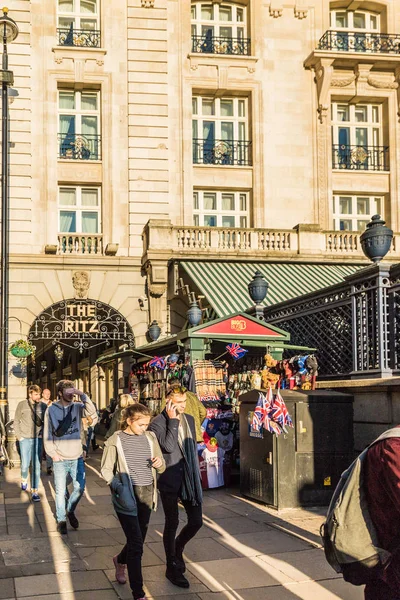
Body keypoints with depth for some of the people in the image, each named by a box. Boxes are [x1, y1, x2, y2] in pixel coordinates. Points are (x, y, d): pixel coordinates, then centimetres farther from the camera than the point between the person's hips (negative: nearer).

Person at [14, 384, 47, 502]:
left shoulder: (43, 406, 0)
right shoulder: (22, 405, -3)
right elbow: (16, 421, 4)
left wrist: (44, 435, -4)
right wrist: (19, 436, -1)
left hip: (38, 439, 1)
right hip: (25, 439, -1)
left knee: (36, 466, 0)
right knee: (25, 464, 6)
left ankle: (35, 491, 5)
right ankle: (24, 480, 39)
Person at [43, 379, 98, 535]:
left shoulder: (78, 406, 0)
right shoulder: (51, 410, -3)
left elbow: (92, 412, -20)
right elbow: (47, 434, 0)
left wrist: (83, 396, -27)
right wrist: (52, 453, -7)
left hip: (77, 457, 2)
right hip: (60, 459, -2)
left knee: (80, 488, 6)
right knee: (60, 491, 3)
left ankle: (70, 510, 32)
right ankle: (61, 520, 19)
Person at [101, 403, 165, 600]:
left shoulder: (150, 437, 5)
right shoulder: (115, 440, -6)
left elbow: (161, 468, 11)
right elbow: (106, 469, -1)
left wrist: (159, 463, -12)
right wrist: (116, 485, -18)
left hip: (147, 494, 5)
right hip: (127, 495, -5)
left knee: (138, 539, 14)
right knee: (136, 543, -8)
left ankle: (120, 560, 47)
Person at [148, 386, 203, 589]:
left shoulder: (190, 419, 9)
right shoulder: (157, 423, -12)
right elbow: (169, 446, -25)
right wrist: (173, 420, -23)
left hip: (189, 479, 6)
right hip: (169, 480, -5)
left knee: (196, 521, 5)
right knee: (172, 523, 5)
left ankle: (177, 548, 35)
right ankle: (172, 568, 21)